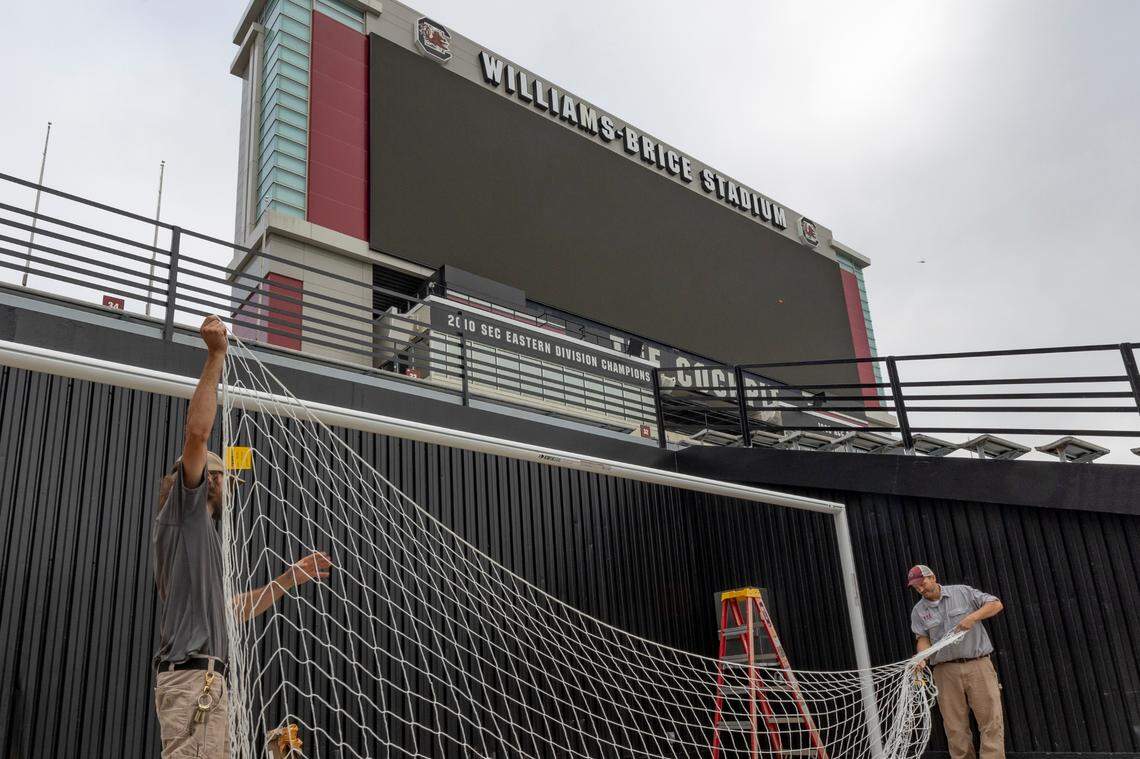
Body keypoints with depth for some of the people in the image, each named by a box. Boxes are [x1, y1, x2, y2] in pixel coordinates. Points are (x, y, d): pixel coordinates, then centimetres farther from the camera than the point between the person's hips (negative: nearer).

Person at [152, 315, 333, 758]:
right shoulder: (183, 511, 5)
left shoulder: (200, 532, 30)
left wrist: (292, 577, 33)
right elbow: (197, 433, -9)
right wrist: (216, 357, -8)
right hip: (192, 676, -10)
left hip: (207, 681, 10)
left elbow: (232, 611, 33)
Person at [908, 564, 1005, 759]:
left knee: (992, 721, -7)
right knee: (955, 728, 1)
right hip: (946, 671, 2)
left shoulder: (963, 592, 5)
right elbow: (923, 639, 2)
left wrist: (973, 617, -14)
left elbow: (996, 604, 1)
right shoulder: (919, 611, 9)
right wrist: (921, 658, -18)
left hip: (978, 664, -1)